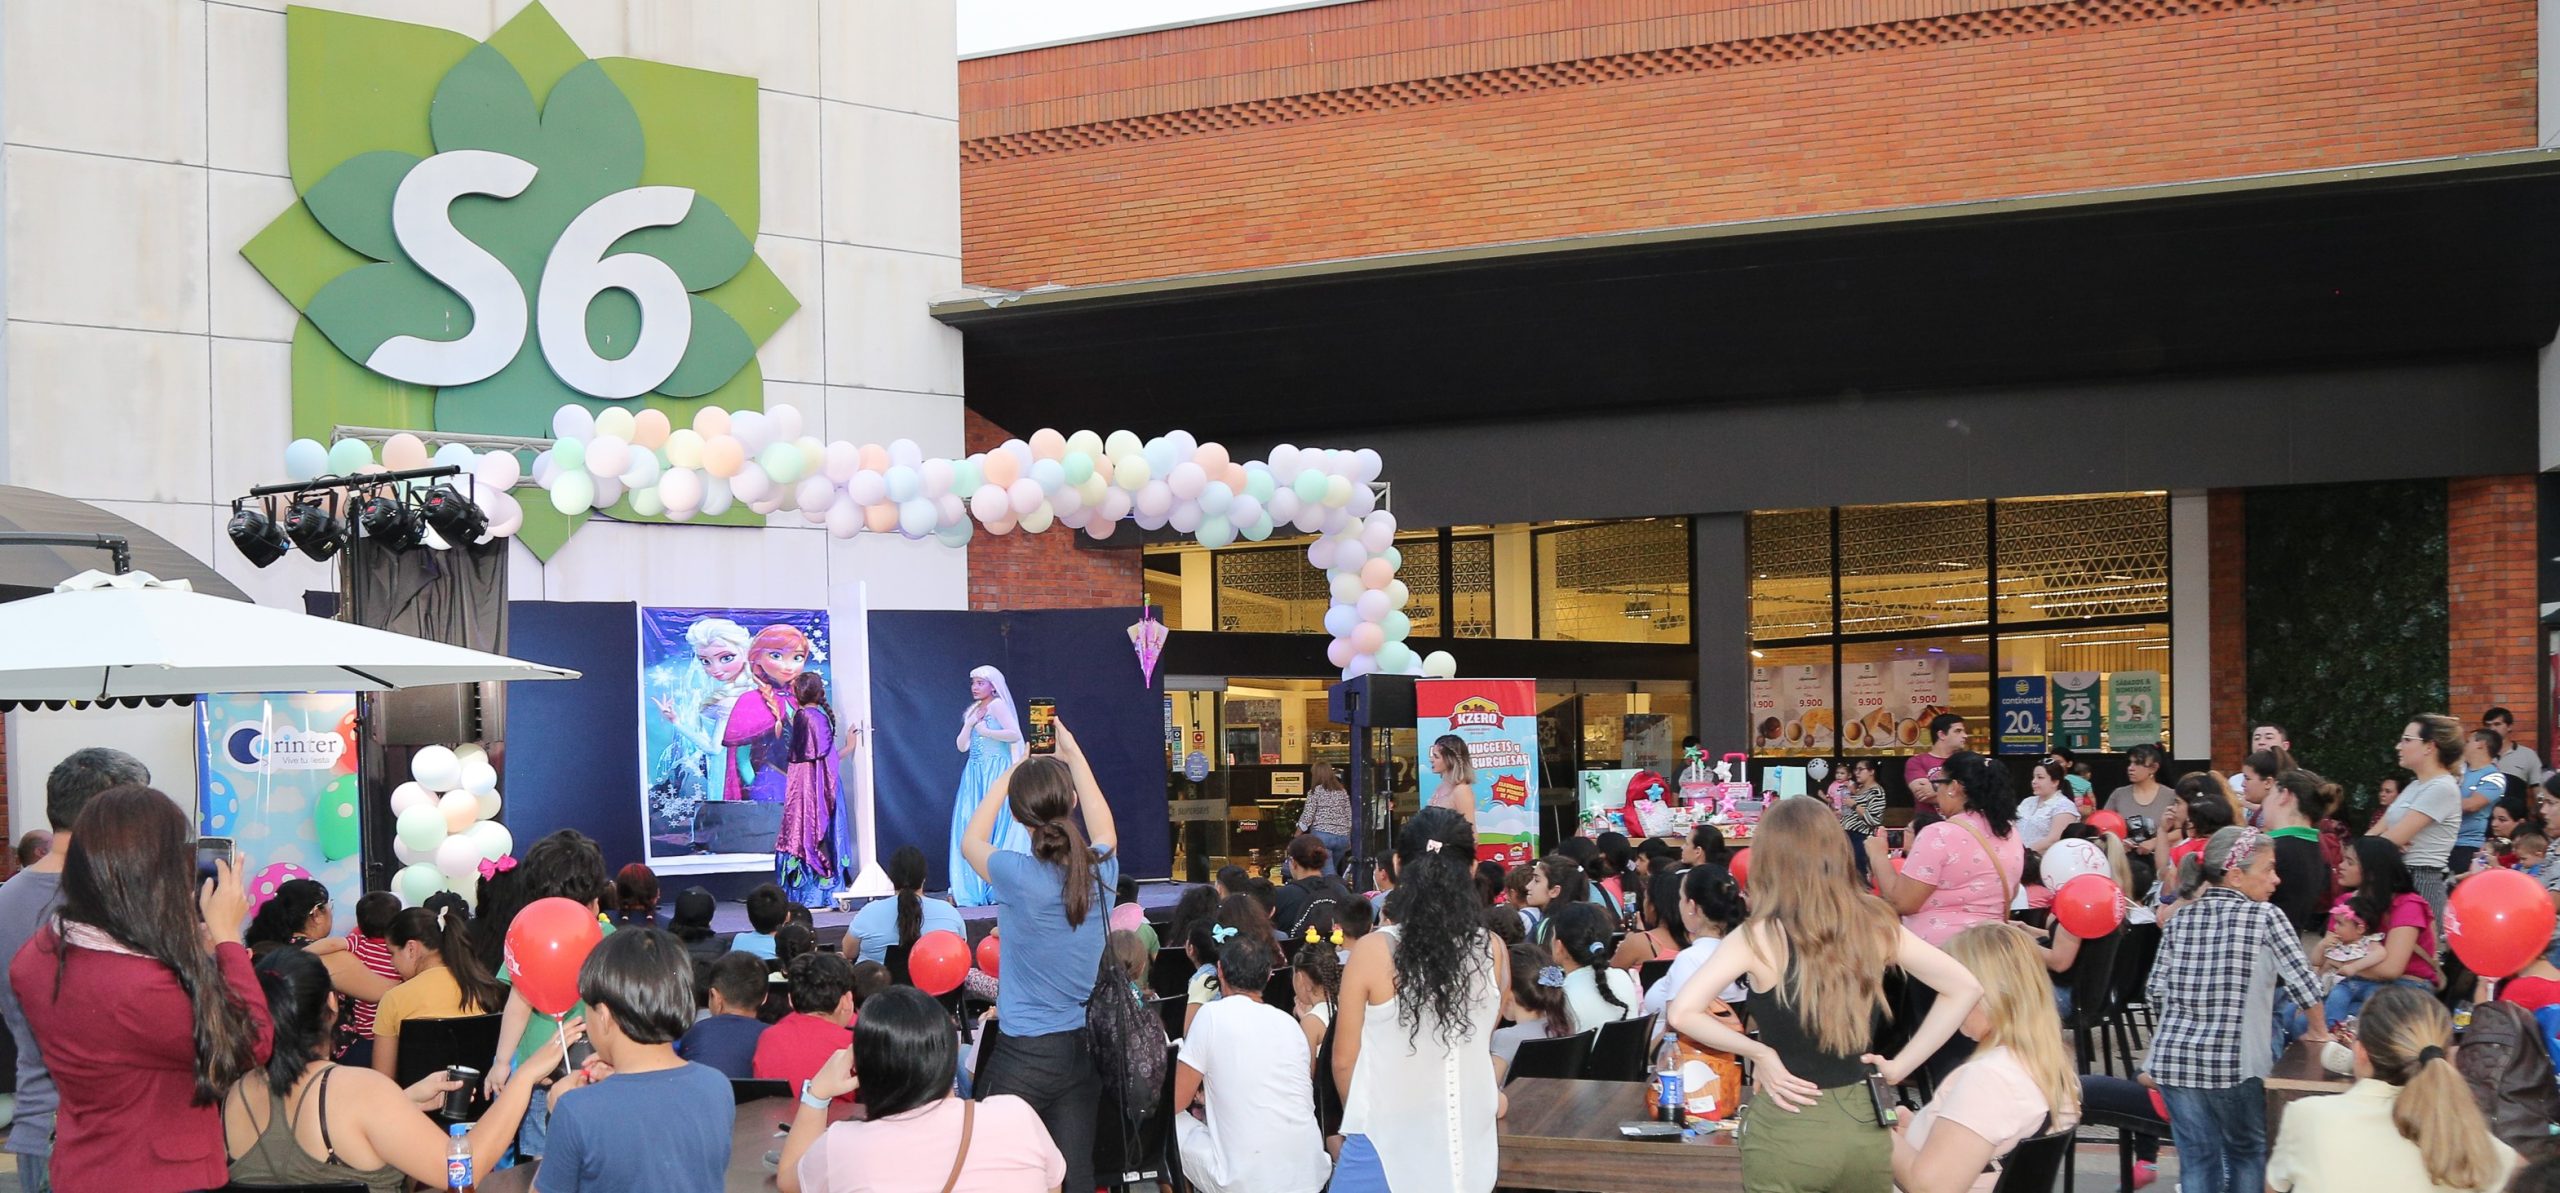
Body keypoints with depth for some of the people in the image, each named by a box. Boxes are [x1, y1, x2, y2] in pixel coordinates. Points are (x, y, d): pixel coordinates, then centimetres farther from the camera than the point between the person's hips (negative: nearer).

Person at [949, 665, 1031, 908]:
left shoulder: (997, 705, -4)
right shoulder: (974, 711, 18)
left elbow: (1015, 734, -17)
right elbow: (962, 746, 12)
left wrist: (986, 731, -13)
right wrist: (970, 723, -1)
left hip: (996, 773, -8)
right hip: (975, 775, 8)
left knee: (995, 824, -9)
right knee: (971, 827, 2)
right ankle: (974, 888, 4)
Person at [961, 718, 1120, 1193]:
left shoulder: (1020, 877, -17)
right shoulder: (1101, 871, -5)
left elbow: (970, 841, 6)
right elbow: (1105, 834, 22)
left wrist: (1012, 769, 12)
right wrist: (1074, 757, 25)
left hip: (1025, 1053, -5)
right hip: (1085, 1047, 5)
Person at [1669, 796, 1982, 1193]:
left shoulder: (1761, 936, -14)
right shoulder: (1875, 925, -3)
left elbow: (1681, 1013, -20)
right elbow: (1965, 988, 2)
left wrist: (1757, 1051, -9)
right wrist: (1902, 1064, 3)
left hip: (1788, 1129, -4)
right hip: (1865, 1124, 4)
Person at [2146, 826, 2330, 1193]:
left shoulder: (2180, 920, 8)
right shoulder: (2265, 917, -5)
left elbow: (2157, 990, 6)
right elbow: (2302, 980, -5)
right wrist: (2319, 1032, 11)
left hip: (2172, 1056, 4)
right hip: (2233, 1061, -4)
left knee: (2197, 1159, 10)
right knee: (2247, 1150, 17)